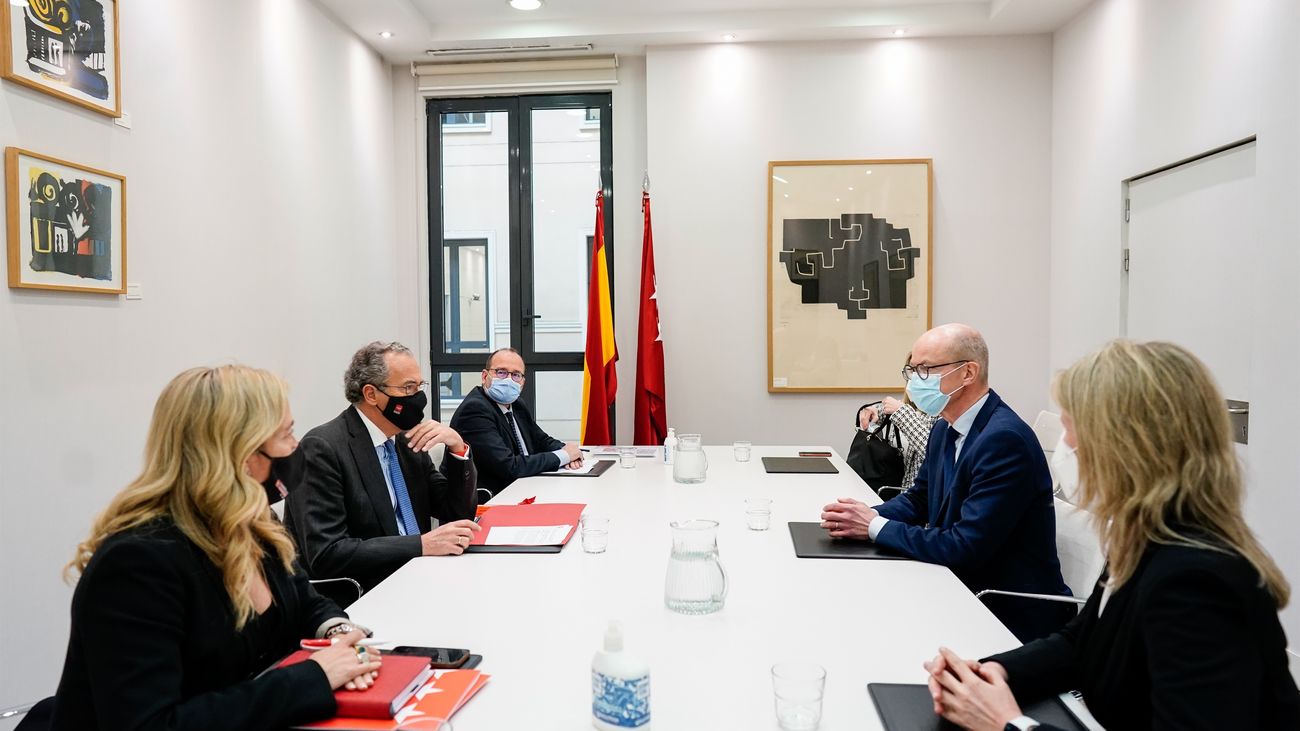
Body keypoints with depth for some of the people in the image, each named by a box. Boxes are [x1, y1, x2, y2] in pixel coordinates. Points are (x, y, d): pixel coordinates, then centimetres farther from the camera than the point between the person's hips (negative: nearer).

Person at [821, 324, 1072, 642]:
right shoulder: (946, 428, 5)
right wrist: (867, 516, -6)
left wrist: (876, 527, -18)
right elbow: (919, 497, 14)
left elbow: (966, 547, -27)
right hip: (963, 589, 7)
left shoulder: (1004, 439, -24)